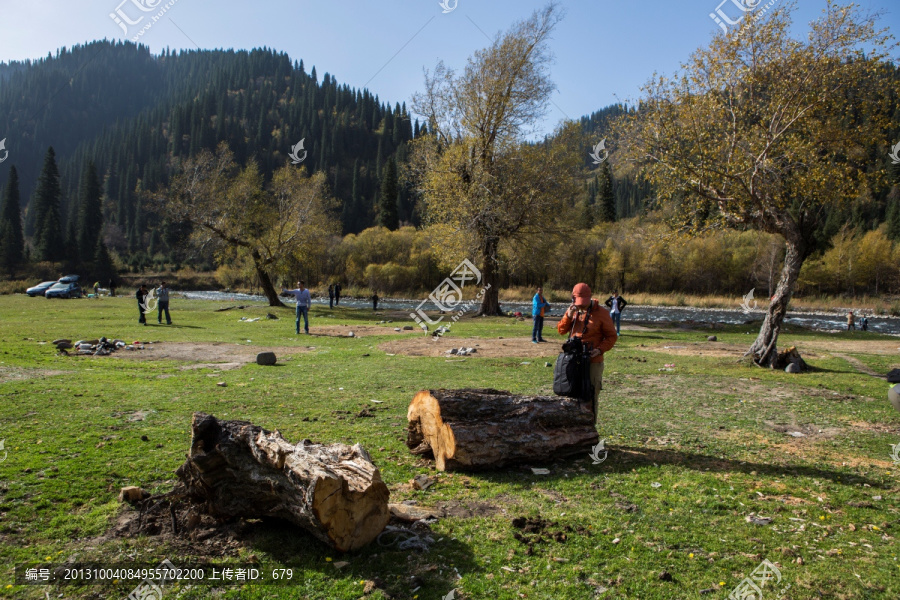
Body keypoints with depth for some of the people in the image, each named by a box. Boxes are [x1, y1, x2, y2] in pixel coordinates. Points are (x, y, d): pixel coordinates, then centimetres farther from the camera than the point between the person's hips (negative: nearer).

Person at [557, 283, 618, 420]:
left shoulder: (601, 313, -8)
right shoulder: (572, 310, 6)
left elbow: (612, 336, -4)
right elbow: (561, 330, 6)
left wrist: (600, 349, -19)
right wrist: (568, 316, -11)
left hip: (593, 361, -4)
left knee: (591, 395, 1)